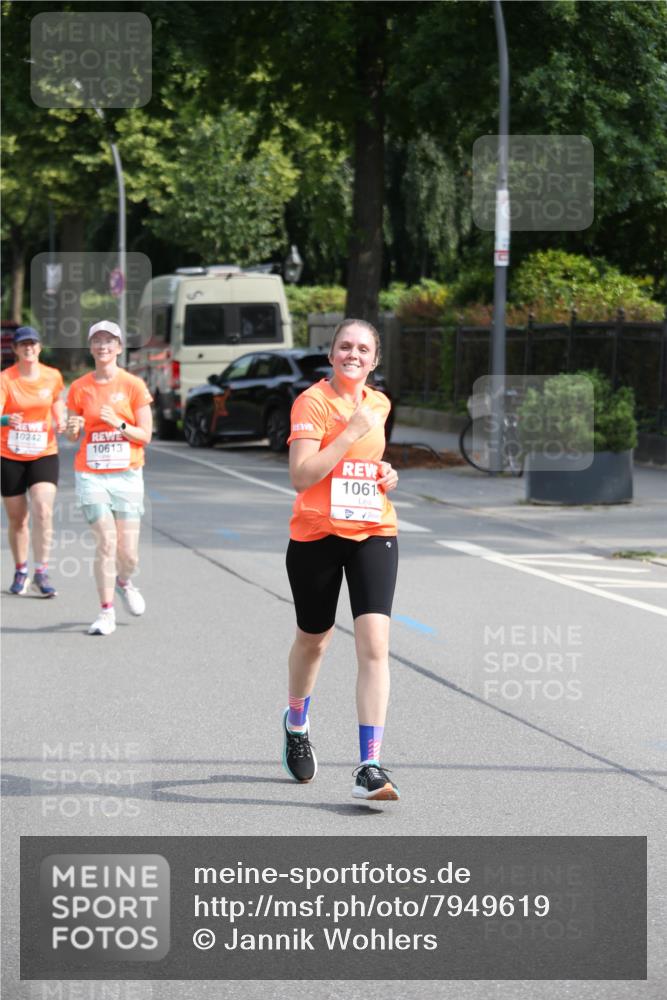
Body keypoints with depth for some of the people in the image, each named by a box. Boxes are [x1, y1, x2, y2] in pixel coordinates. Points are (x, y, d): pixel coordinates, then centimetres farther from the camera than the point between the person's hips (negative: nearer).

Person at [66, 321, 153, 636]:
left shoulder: (134, 386, 0)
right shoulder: (79, 388, 4)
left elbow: (145, 435, -1)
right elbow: (73, 436, 10)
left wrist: (119, 424, -18)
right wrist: (73, 429, -13)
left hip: (127, 475, 0)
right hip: (91, 474, 0)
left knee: (128, 553, 0)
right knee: (106, 541, -13)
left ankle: (123, 582, 36)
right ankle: (106, 610, -1)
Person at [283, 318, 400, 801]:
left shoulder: (379, 403, 10)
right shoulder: (312, 401, -10)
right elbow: (301, 475, -21)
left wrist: (386, 475, 8)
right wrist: (352, 431, -23)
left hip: (374, 532, 3)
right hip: (317, 536, -3)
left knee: (375, 643, -13)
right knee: (313, 639, 15)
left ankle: (370, 767, -16)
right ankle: (297, 723, 47)